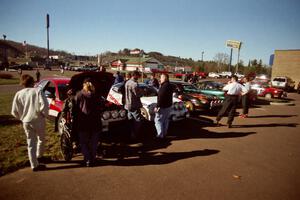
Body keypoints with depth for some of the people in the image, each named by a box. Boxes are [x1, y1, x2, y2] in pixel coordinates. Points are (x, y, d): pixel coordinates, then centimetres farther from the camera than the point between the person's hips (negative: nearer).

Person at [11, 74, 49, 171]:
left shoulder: (19, 94, 1)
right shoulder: (37, 91, -9)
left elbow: (14, 111, 0)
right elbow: (44, 105, -22)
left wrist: (22, 117, 17)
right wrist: (44, 114, -5)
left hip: (26, 122, 3)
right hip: (38, 120, -3)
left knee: (31, 143, 11)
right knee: (41, 139, 22)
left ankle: (34, 165, 14)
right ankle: (39, 156, 40)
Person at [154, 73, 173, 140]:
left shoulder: (164, 87, -22)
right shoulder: (170, 86, 9)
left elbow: (160, 98, -25)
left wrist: (157, 106, -20)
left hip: (163, 107, -10)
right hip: (169, 106, 10)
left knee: (158, 120, 0)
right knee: (165, 120, 18)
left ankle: (160, 135, -1)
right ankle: (164, 134, 28)